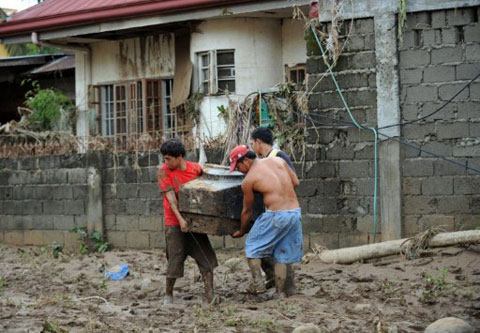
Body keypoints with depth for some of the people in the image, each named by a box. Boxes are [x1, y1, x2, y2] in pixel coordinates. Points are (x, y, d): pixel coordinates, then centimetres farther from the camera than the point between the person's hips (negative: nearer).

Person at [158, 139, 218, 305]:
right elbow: (170, 197, -14)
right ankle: (168, 294, 19)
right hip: (174, 223, -3)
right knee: (175, 261, -1)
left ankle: (210, 296, 0)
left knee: (207, 258, -3)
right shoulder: (164, 172, -7)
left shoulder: (196, 168, 1)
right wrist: (180, 218, -25)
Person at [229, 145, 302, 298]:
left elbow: (247, 211, 8)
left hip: (276, 215, -6)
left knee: (252, 246, 14)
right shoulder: (278, 161, 9)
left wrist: (241, 231, 22)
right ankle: (280, 292, 15)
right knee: (282, 254, 16)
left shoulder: (248, 180, -2)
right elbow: (296, 182, 15)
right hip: (295, 212, 6)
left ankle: (258, 283, 5)